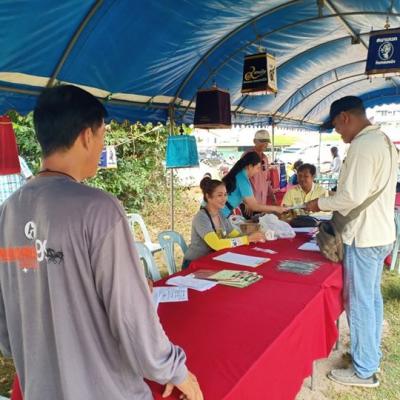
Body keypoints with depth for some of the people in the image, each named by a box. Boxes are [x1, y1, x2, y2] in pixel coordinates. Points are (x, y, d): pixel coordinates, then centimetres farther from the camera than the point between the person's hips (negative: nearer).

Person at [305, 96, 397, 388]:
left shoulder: (363, 145, -20)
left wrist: (320, 204, -10)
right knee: (372, 297, 20)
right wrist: (335, 202, 15)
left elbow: (353, 196, -25)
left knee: (359, 302, 2)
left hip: (364, 236, -10)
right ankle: (372, 353, 35)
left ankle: (364, 371, 15)